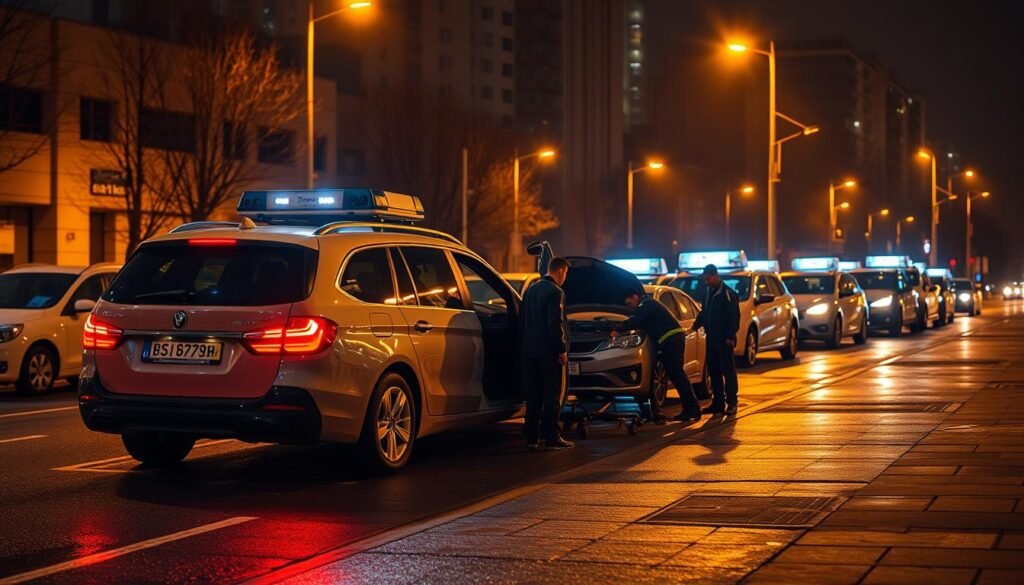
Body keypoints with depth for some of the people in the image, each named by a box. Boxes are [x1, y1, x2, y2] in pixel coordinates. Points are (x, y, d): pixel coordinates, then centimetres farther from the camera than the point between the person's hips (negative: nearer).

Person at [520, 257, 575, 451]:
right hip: (549, 352, -8)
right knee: (553, 394, -2)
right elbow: (555, 324, -18)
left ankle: (531, 438, 9)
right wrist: (562, 350, -13)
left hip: (530, 351, 8)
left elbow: (522, 320, 17)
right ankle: (551, 438, -3)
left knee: (533, 394, 10)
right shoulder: (555, 292, -12)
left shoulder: (531, 290, 13)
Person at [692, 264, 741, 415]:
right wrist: (696, 325, 8)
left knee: (728, 370, -4)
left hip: (723, 339, -8)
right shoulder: (708, 292, 12)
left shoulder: (727, 294, -11)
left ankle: (731, 402, -2)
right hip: (711, 338, 8)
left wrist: (730, 337, -18)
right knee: (713, 370, 9)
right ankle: (718, 402, 14)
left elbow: (734, 317, -14)